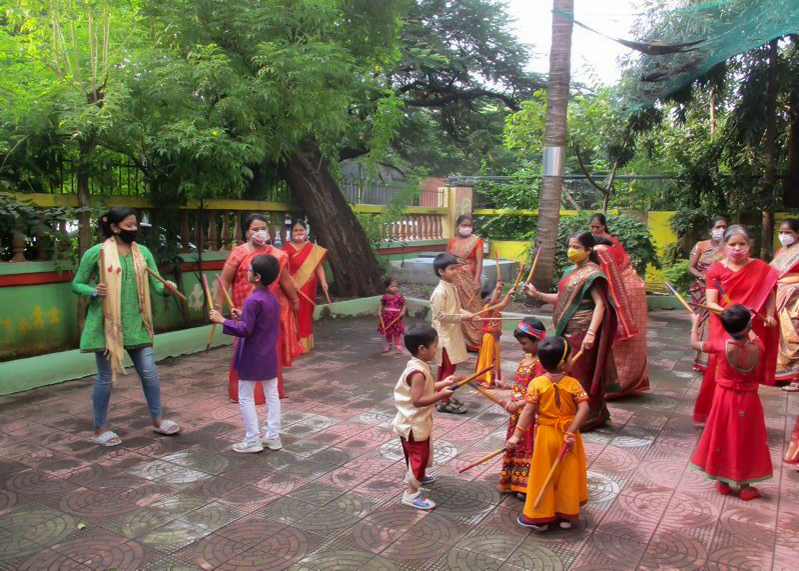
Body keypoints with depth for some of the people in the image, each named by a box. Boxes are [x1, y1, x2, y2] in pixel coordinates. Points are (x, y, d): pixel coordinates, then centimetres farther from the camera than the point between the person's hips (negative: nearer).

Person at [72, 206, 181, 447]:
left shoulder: (143, 252, 4)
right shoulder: (96, 253, -8)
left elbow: (155, 284, 1)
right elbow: (76, 284, -1)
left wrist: (166, 288, -21)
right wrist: (94, 291, -20)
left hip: (136, 324, 4)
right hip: (106, 324, -4)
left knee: (149, 372, 8)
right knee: (106, 377, 6)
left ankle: (158, 420, 25)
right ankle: (100, 429, 22)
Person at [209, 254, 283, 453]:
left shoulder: (254, 300, -22)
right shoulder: (273, 298, 5)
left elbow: (245, 330, -22)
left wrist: (222, 320, -18)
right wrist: (243, 316, 15)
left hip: (252, 358, -8)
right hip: (270, 356, 8)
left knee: (245, 398, 5)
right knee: (272, 395, 13)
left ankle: (253, 440, 9)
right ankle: (273, 437, 19)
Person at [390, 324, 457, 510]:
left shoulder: (419, 366, 2)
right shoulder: (418, 372, -30)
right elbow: (417, 400, -32)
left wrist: (442, 384, 5)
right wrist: (440, 395, -30)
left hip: (416, 422, 10)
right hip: (413, 424, -10)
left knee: (420, 454, 29)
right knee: (418, 456, 1)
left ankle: (417, 476, 51)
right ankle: (411, 493, 13)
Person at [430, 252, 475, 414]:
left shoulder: (453, 288, 9)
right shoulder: (440, 291, -21)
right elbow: (440, 315, -24)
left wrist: (467, 314, 1)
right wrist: (461, 317, -23)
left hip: (453, 333, 9)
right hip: (444, 335, -9)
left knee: (445, 367, 16)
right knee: (448, 368, -4)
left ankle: (443, 397, 27)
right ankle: (443, 402, 5)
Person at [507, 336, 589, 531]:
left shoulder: (536, 384, -12)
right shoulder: (573, 384, -10)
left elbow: (528, 411, -15)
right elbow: (584, 410, -20)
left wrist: (516, 435, -13)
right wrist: (571, 431, -16)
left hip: (545, 435, -1)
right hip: (567, 436, 1)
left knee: (543, 476, 10)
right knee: (567, 476, 15)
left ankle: (539, 517, 18)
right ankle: (566, 515, 25)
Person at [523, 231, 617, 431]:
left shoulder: (592, 273, -13)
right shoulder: (571, 271, 14)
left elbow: (600, 305, -21)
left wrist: (591, 333, -31)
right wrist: (537, 294, 9)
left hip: (581, 334, -9)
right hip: (568, 332, 9)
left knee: (580, 375, -2)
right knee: (567, 373, 14)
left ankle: (587, 418, 12)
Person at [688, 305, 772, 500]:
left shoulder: (720, 345, -22)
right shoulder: (757, 347, -18)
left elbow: (694, 343, -4)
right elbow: (752, 336, 8)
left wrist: (695, 322, 13)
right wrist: (744, 322, 26)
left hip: (725, 399, 0)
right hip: (749, 401, 0)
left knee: (723, 439, 15)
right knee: (746, 441, 13)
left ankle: (723, 483, 26)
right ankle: (745, 486, 23)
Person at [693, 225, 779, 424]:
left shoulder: (761, 268, 1)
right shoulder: (715, 269, -3)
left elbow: (770, 294, 13)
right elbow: (711, 303, -7)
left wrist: (769, 315, -4)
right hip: (723, 328, -1)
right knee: (718, 369, -4)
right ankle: (711, 414, 13)